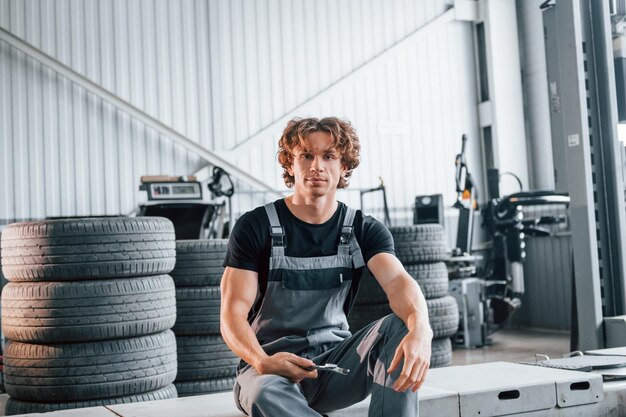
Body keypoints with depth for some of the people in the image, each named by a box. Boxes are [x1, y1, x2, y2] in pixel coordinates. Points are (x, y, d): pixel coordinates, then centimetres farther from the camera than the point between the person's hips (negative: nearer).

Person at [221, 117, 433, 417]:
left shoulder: (363, 229, 3)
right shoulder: (255, 228, -4)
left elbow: (398, 281, -17)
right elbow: (232, 315, -11)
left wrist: (420, 330, -40)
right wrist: (262, 361, -33)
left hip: (336, 366, 3)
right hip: (271, 366, -2)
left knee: (402, 327, -25)